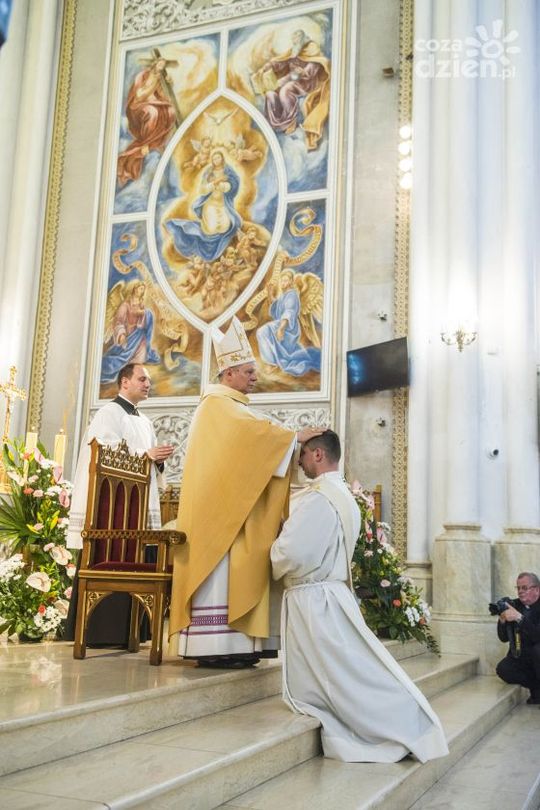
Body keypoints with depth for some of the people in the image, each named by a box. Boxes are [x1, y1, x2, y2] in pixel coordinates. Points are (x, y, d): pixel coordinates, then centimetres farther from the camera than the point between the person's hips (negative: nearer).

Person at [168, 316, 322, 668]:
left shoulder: (236, 407, 21)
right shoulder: (217, 403, -8)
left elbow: (252, 443, 13)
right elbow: (255, 432, -20)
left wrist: (294, 441, 1)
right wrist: (296, 436, -15)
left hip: (237, 501, 10)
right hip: (219, 502, -10)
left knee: (236, 568, 5)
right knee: (219, 567, -11)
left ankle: (231, 642, 5)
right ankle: (214, 645, -9)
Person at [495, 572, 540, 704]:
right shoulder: (514, 605, -1)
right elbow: (504, 638, 0)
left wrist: (519, 617, -36)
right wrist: (502, 620, -19)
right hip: (521, 656, 5)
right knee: (502, 669, -20)